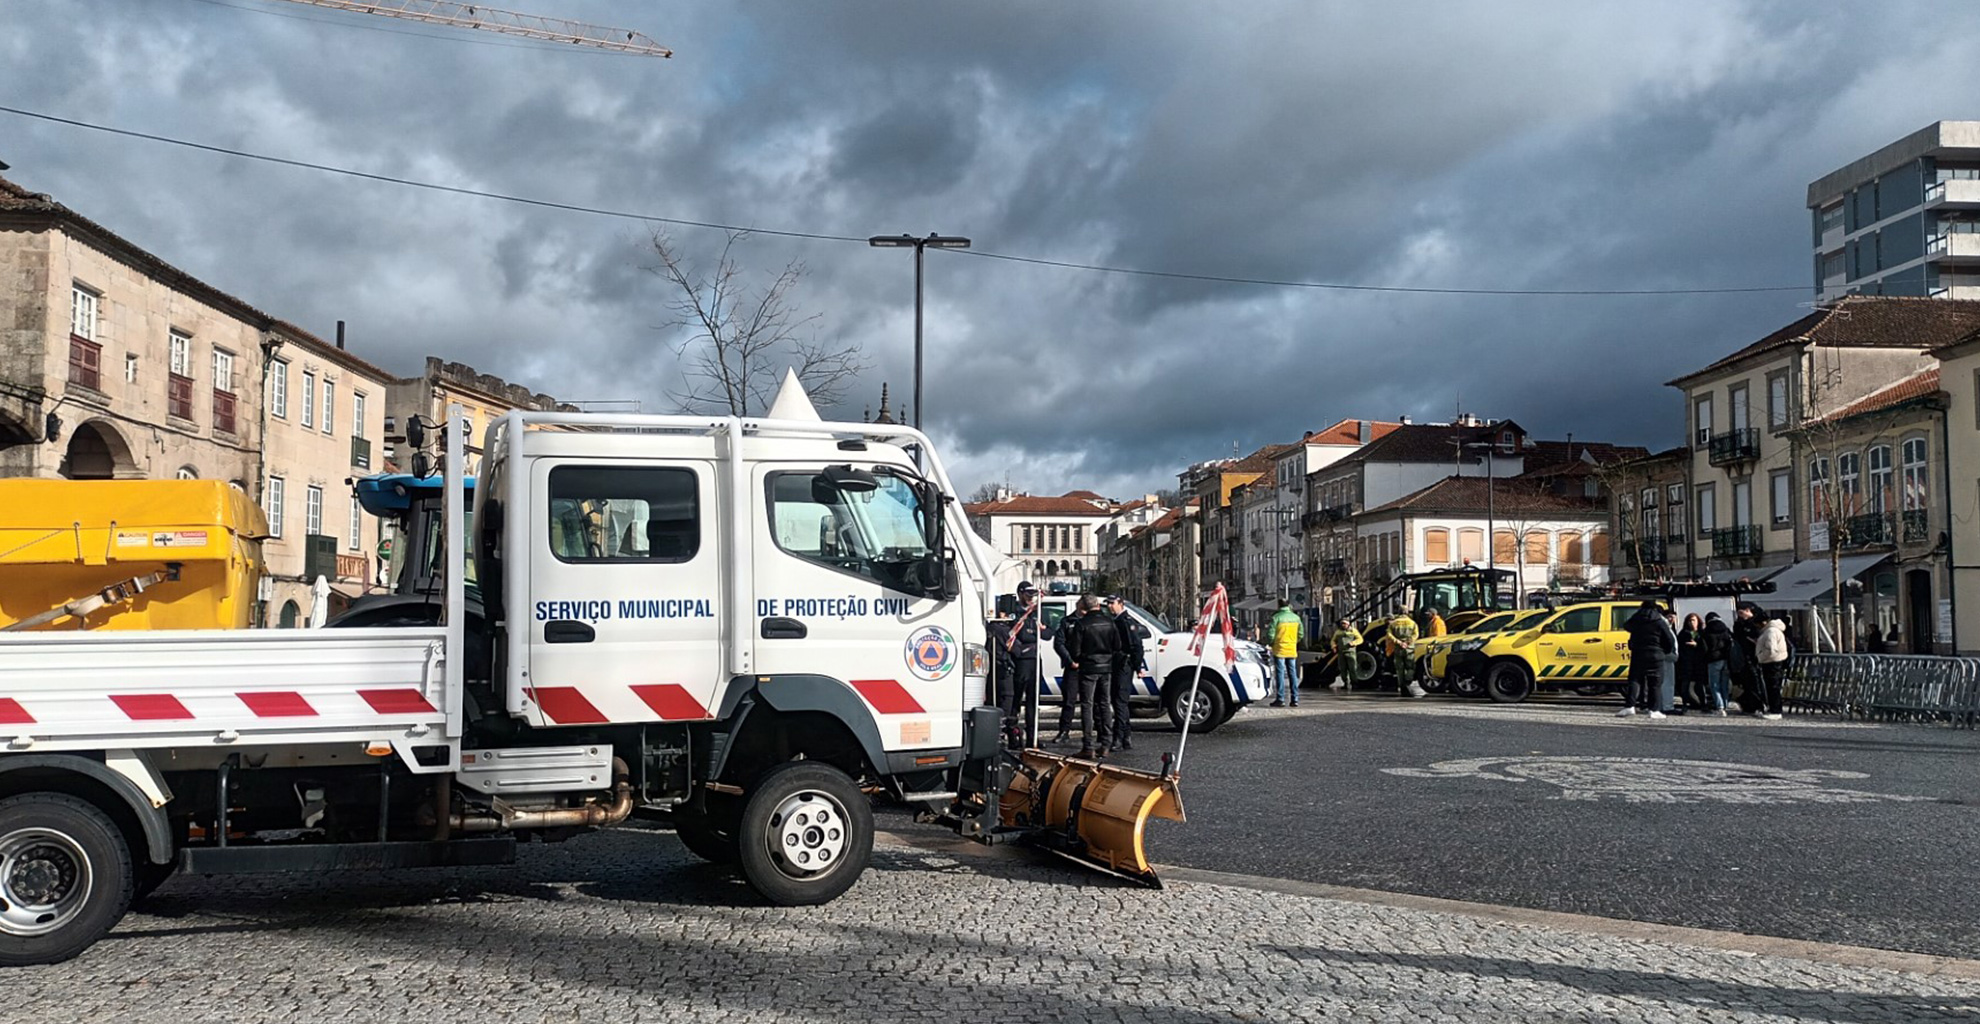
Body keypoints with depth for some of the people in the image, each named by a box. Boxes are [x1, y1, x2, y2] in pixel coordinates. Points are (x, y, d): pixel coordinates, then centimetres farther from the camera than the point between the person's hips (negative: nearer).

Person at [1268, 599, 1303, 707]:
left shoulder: (1276, 618, -11)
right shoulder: (1296, 617, 5)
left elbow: (1271, 635, -12)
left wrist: (1271, 644, 7)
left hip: (1279, 650, -4)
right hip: (1292, 650, 4)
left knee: (1280, 674, -1)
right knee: (1293, 674, 9)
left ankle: (1280, 699, -2)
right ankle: (1295, 699, 9)